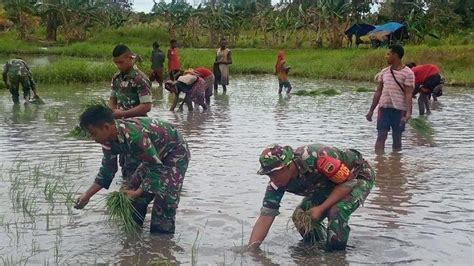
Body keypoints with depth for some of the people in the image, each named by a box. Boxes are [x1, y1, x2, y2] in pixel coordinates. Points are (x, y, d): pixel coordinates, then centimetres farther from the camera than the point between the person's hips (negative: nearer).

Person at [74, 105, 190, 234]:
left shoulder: (135, 136, -40)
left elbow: (156, 168, -32)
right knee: (129, 191, 4)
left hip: (175, 151, -8)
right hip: (154, 154, 9)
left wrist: (138, 193, -34)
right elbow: (107, 170, 1)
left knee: (164, 197, -20)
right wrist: (87, 195, -2)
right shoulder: (109, 139, -12)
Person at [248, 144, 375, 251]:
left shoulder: (314, 157, -40)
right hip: (327, 186, 6)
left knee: (337, 211, -31)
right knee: (300, 217, -10)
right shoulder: (277, 182, -20)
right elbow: (265, 216, -19)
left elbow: (348, 181, -28)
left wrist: (321, 208, -31)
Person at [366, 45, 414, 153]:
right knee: (381, 136, -2)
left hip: (399, 109, -4)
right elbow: (378, 92, 14)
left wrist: (408, 113, -20)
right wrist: (371, 110, 13)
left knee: (397, 137, 5)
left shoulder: (408, 73, -6)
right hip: (384, 108, 4)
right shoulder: (384, 72, 10)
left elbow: (408, 94, -11)